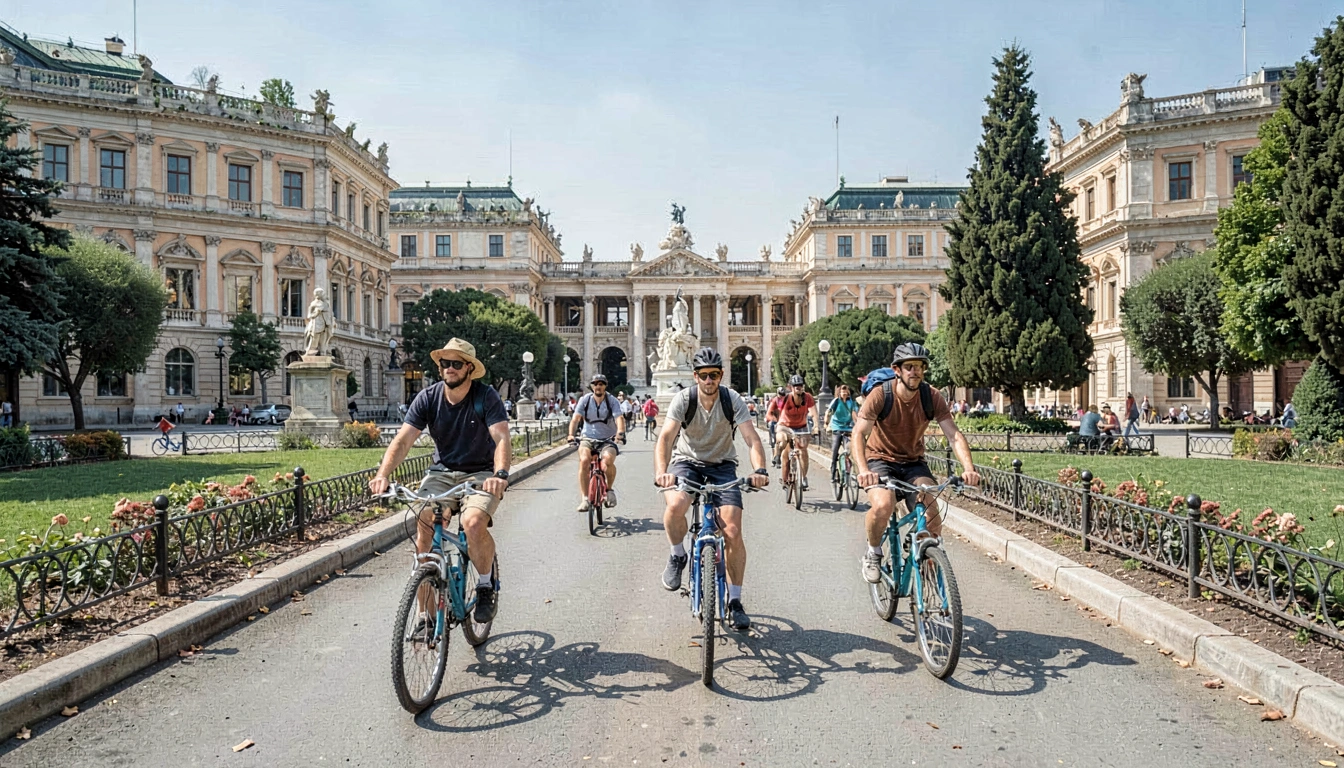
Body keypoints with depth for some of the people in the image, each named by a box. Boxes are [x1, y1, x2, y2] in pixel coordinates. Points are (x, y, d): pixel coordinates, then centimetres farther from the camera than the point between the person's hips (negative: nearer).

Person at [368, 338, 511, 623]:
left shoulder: (486, 397, -12)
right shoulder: (428, 397, -4)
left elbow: (502, 439, -23)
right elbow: (402, 441, -11)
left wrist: (500, 475, -42)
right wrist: (382, 475, -28)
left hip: (480, 474, -3)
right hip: (442, 472, 3)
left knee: (473, 522, -30)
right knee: (424, 522, -22)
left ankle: (486, 586, -1)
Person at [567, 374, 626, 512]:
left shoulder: (612, 401, -4)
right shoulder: (585, 400, -2)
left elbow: (619, 418, -19)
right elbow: (576, 418, -11)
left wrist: (620, 432, -40)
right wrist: (571, 434, -29)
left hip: (608, 440, -1)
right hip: (588, 439, 1)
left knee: (608, 460, -30)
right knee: (584, 460, -28)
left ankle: (609, 488, 0)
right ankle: (584, 498, -19)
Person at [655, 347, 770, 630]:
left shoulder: (733, 400, -13)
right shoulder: (683, 399, -14)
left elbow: (752, 438, -21)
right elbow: (665, 437, -25)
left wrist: (760, 470, -40)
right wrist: (661, 471, -43)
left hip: (722, 466, 1)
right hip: (687, 461, 0)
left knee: (733, 532, -14)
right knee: (675, 505, -34)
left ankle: (735, 601, 4)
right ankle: (677, 557, -3)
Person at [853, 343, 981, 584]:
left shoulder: (932, 397, -11)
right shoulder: (880, 395, -20)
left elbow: (954, 435, -15)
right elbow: (858, 434, -29)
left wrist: (968, 468, -33)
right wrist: (863, 470, -46)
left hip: (914, 462, 3)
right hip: (881, 459, -3)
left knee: (931, 508, -22)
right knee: (883, 505, -30)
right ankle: (872, 554, -1)